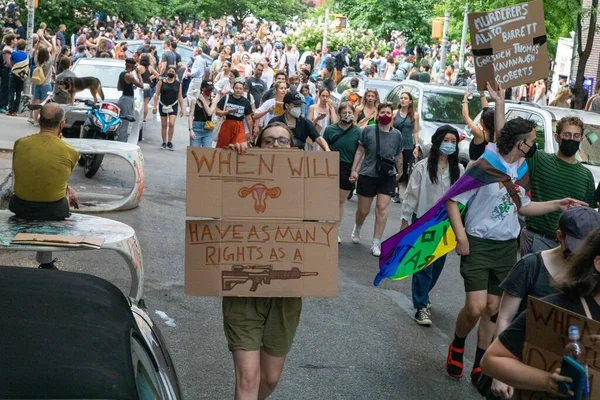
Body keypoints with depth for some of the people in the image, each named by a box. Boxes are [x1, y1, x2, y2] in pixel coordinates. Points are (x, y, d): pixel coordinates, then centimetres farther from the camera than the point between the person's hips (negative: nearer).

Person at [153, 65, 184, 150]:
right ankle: (164, 143, 16)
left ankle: (170, 142, -1)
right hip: (163, 105, 0)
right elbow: (157, 95, 0)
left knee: (171, 124, -14)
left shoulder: (178, 84, 5)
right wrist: (155, 106, -6)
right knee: (164, 125, 6)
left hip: (173, 106, 0)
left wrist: (181, 108, 6)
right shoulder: (161, 82, 1)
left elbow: (180, 97, 8)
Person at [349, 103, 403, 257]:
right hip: (367, 175, -1)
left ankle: (376, 243, 2)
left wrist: (399, 172, 17)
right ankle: (357, 229, 42)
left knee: (382, 209, -7)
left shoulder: (397, 135, -1)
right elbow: (360, 151, -1)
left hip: (387, 177, 1)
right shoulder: (368, 131, -6)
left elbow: (398, 156, 10)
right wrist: (354, 170, -5)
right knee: (363, 210, 9)